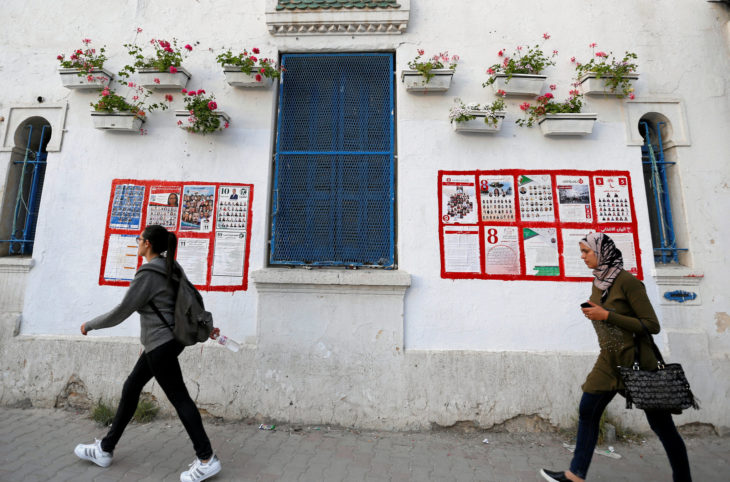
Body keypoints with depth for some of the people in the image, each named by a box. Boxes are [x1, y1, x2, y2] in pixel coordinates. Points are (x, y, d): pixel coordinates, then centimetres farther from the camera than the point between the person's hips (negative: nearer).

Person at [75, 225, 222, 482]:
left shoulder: (147, 274, -18)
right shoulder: (172, 268, 8)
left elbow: (122, 311, -11)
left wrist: (90, 325, 5)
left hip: (160, 344, -10)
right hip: (169, 339, 10)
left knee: (179, 398, -3)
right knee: (131, 388, 21)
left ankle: (207, 459, 6)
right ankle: (105, 449, 38)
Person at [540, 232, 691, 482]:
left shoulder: (627, 281, -16)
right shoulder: (598, 283, 7)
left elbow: (652, 325, -17)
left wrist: (606, 315, -21)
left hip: (636, 359, -7)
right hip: (609, 360, 7)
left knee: (661, 424, 8)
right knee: (587, 411, 5)